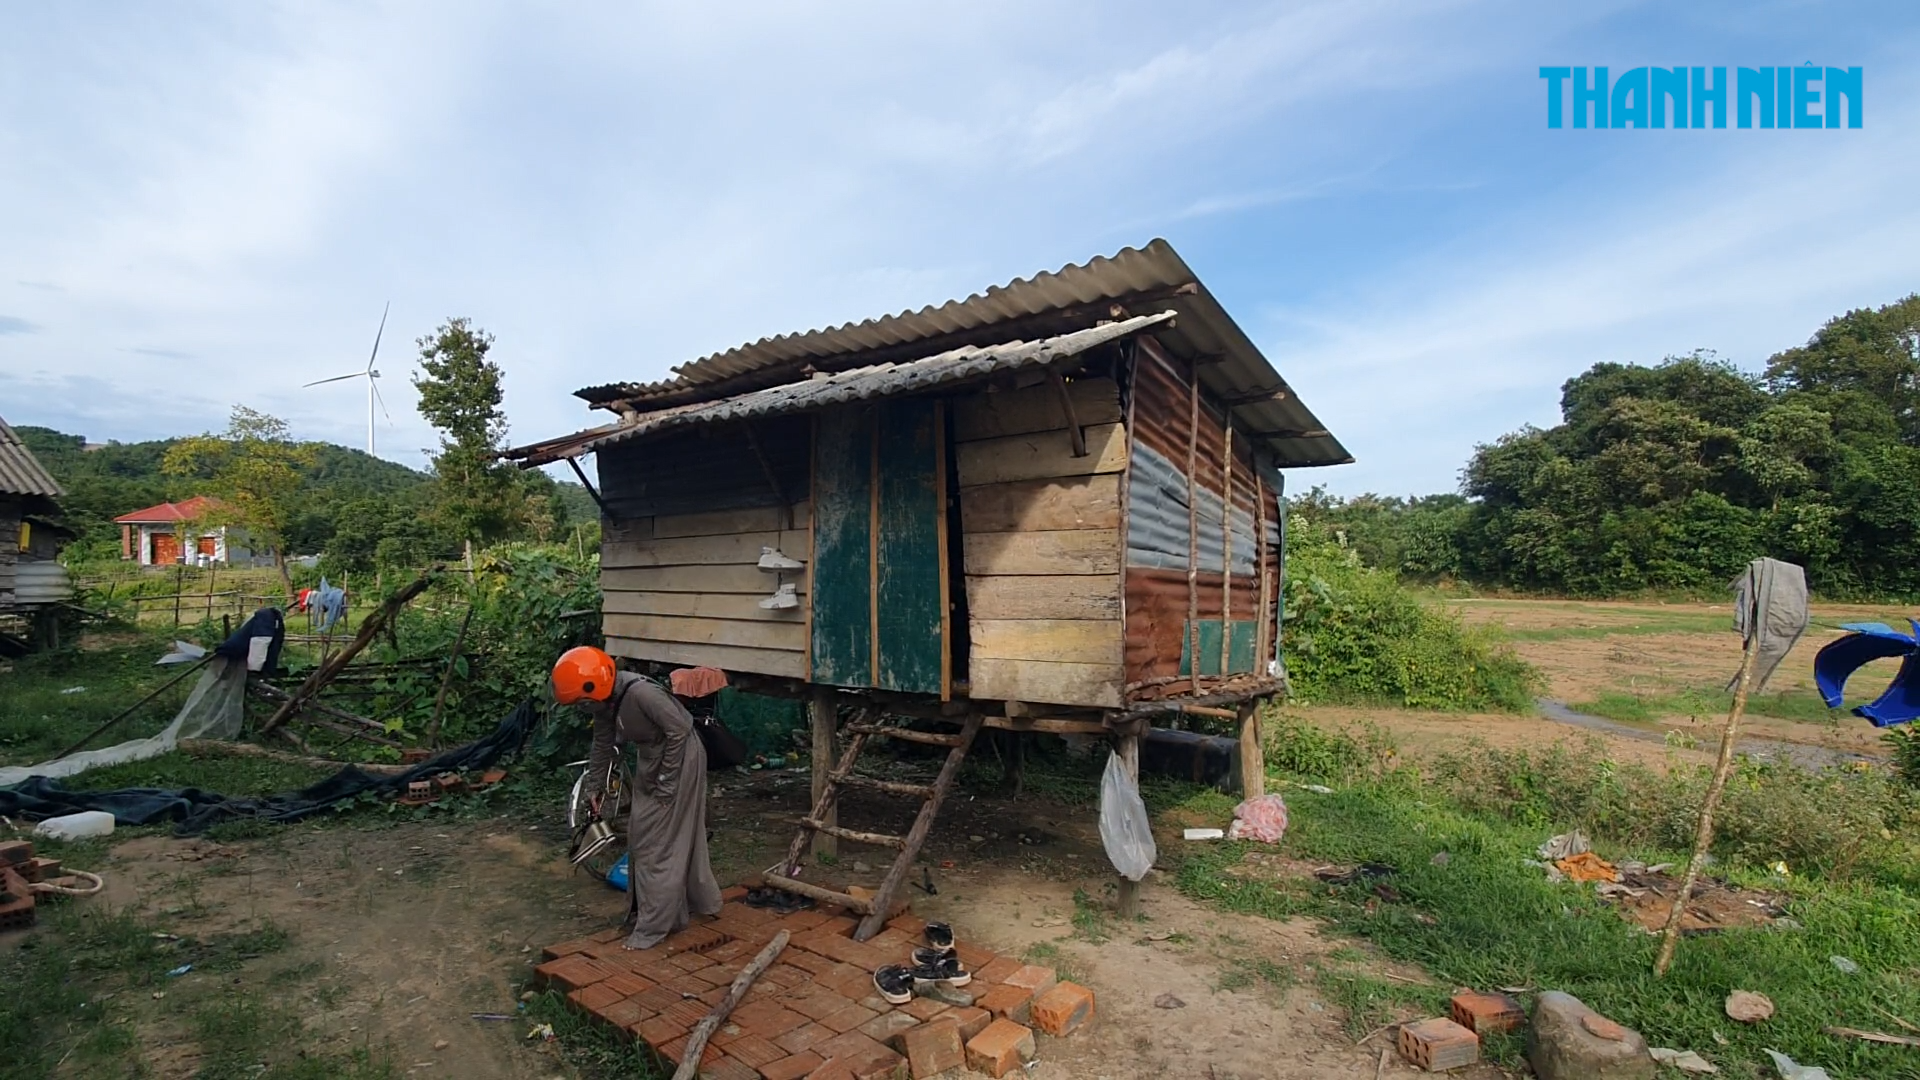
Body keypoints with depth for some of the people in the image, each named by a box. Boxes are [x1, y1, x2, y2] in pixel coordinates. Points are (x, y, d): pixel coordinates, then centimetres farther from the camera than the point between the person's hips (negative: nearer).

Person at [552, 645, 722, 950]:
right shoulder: (604, 702, -4)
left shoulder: (641, 692, -31)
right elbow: (603, 744, 12)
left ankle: (653, 924, 7)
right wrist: (594, 786, 17)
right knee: (641, 836, 17)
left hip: (679, 761, -9)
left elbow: (679, 730, -27)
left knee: (661, 840, -4)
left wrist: (665, 782, -21)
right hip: (651, 763, 9)